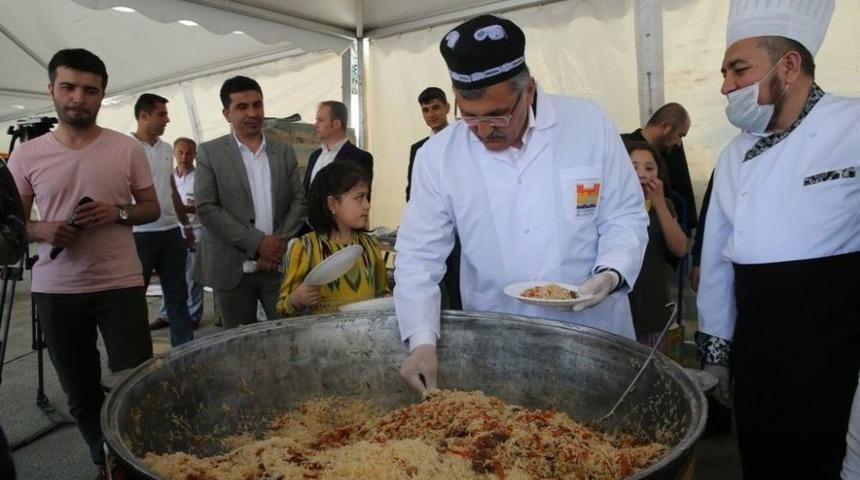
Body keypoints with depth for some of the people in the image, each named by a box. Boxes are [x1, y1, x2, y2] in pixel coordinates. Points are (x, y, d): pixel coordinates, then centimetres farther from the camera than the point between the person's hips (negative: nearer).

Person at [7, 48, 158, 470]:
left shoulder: (128, 149, 0)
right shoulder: (26, 155, 3)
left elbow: (152, 208, 6)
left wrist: (119, 213, -14)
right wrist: (40, 231, -13)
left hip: (121, 285, -2)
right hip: (55, 290, 2)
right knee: (80, 392, 14)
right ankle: (105, 462, 32)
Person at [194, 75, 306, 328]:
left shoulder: (285, 151, 10)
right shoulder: (210, 152, 1)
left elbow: (299, 201, 7)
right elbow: (206, 209, -8)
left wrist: (281, 243, -9)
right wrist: (257, 243, -14)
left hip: (281, 265, 2)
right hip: (233, 268, -2)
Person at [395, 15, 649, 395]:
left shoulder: (589, 125, -9)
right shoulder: (438, 155, -8)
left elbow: (625, 217, -1)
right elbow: (419, 255, -7)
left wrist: (610, 273, -20)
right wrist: (422, 340, -17)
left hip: (593, 335, 0)